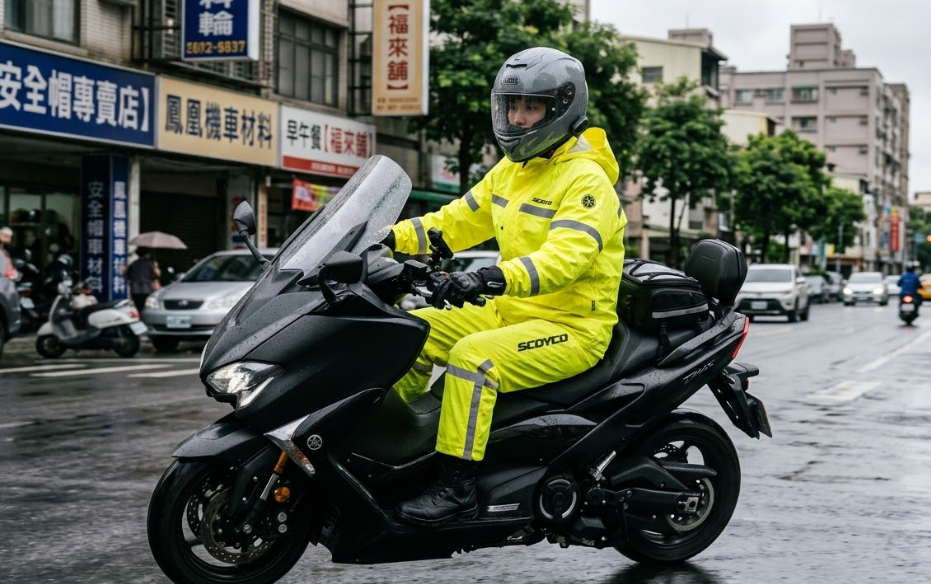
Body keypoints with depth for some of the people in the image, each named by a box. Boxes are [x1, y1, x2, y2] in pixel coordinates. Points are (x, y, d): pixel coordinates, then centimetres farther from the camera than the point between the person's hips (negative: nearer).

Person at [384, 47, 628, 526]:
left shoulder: (587, 180, -17)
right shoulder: (511, 170, 11)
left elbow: (566, 257, -31)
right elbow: (458, 220, 16)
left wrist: (491, 279, -46)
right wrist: (390, 238, 1)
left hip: (572, 327, -9)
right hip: (512, 312, 9)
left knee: (473, 356, -30)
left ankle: (456, 487, -26)